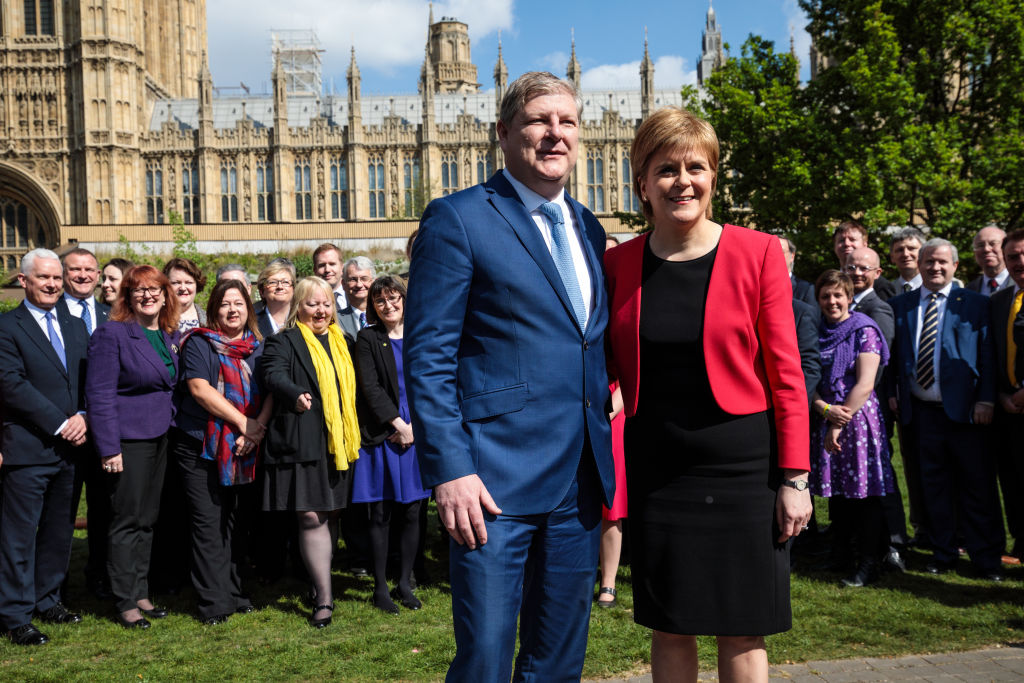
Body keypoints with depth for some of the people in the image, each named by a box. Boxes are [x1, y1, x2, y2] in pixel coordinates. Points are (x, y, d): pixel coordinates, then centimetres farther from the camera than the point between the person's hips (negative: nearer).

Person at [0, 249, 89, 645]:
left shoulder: (76, 327, 14)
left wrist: (83, 416, -8)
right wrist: (60, 424, -16)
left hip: (70, 448, 6)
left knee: (59, 532, 14)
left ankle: (47, 599, 28)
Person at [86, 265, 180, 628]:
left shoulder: (173, 336, 9)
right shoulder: (111, 333, -10)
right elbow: (99, 393, -14)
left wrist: (175, 427, 4)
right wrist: (109, 448, -17)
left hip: (161, 437, 6)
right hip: (128, 440, -6)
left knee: (148, 520, 13)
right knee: (128, 521, 0)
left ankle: (141, 593, 24)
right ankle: (126, 602, 11)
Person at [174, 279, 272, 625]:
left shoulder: (258, 347, 11)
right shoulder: (199, 343, -1)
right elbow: (199, 388, -13)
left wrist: (258, 428, -13)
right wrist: (244, 422, -16)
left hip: (244, 450, 4)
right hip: (200, 446, -4)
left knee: (237, 522, 9)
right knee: (208, 522, -2)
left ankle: (234, 593, 21)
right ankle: (213, 603, 5)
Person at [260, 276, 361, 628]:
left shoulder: (342, 342, 19)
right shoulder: (283, 342, 1)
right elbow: (274, 375, -17)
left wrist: (353, 435, 18)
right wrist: (296, 395, -37)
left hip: (338, 442, 5)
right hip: (302, 442, -5)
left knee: (330, 514, 10)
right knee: (311, 517, -7)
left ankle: (320, 583, 24)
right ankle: (324, 597, -1)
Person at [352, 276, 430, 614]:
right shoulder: (368, 339, 3)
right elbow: (370, 387, -5)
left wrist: (416, 426, -7)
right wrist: (398, 424, -12)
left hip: (416, 434, 3)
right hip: (382, 435, -2)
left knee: (411, 513, 5)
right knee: (381, 514, 1)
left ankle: (405, 584, 16)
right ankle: (380, 588, 11)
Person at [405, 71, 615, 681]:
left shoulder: (588, 229, 15)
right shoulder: (458, 220, -5)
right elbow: (427, 356, -9)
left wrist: (604, 465, 9)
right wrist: (450, 471, -17)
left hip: (580, 485, 6)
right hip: (495, 483, -6)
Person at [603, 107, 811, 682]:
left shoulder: (757, 253, -5)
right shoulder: (619, 265, 2)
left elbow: (785, 374, -5)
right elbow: (606, 369, 7)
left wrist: (795, 477, -7)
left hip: (740, 462, -2)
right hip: (656, 464, 2)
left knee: (742, 629, 8)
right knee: (670, 626, 11)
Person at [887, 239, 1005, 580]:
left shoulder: (975, 304, 3)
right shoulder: (900, 305, 10)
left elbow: (988, 355, -2)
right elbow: (894, 353, 12)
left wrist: (986, 399, -10)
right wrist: (892, 392, 2)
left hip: (965, 409, -2)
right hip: (921, 409, 3)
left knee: (978, 486, 2)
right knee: (934, 486, 10)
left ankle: (987, 559, 13)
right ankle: (944, 553, 22)